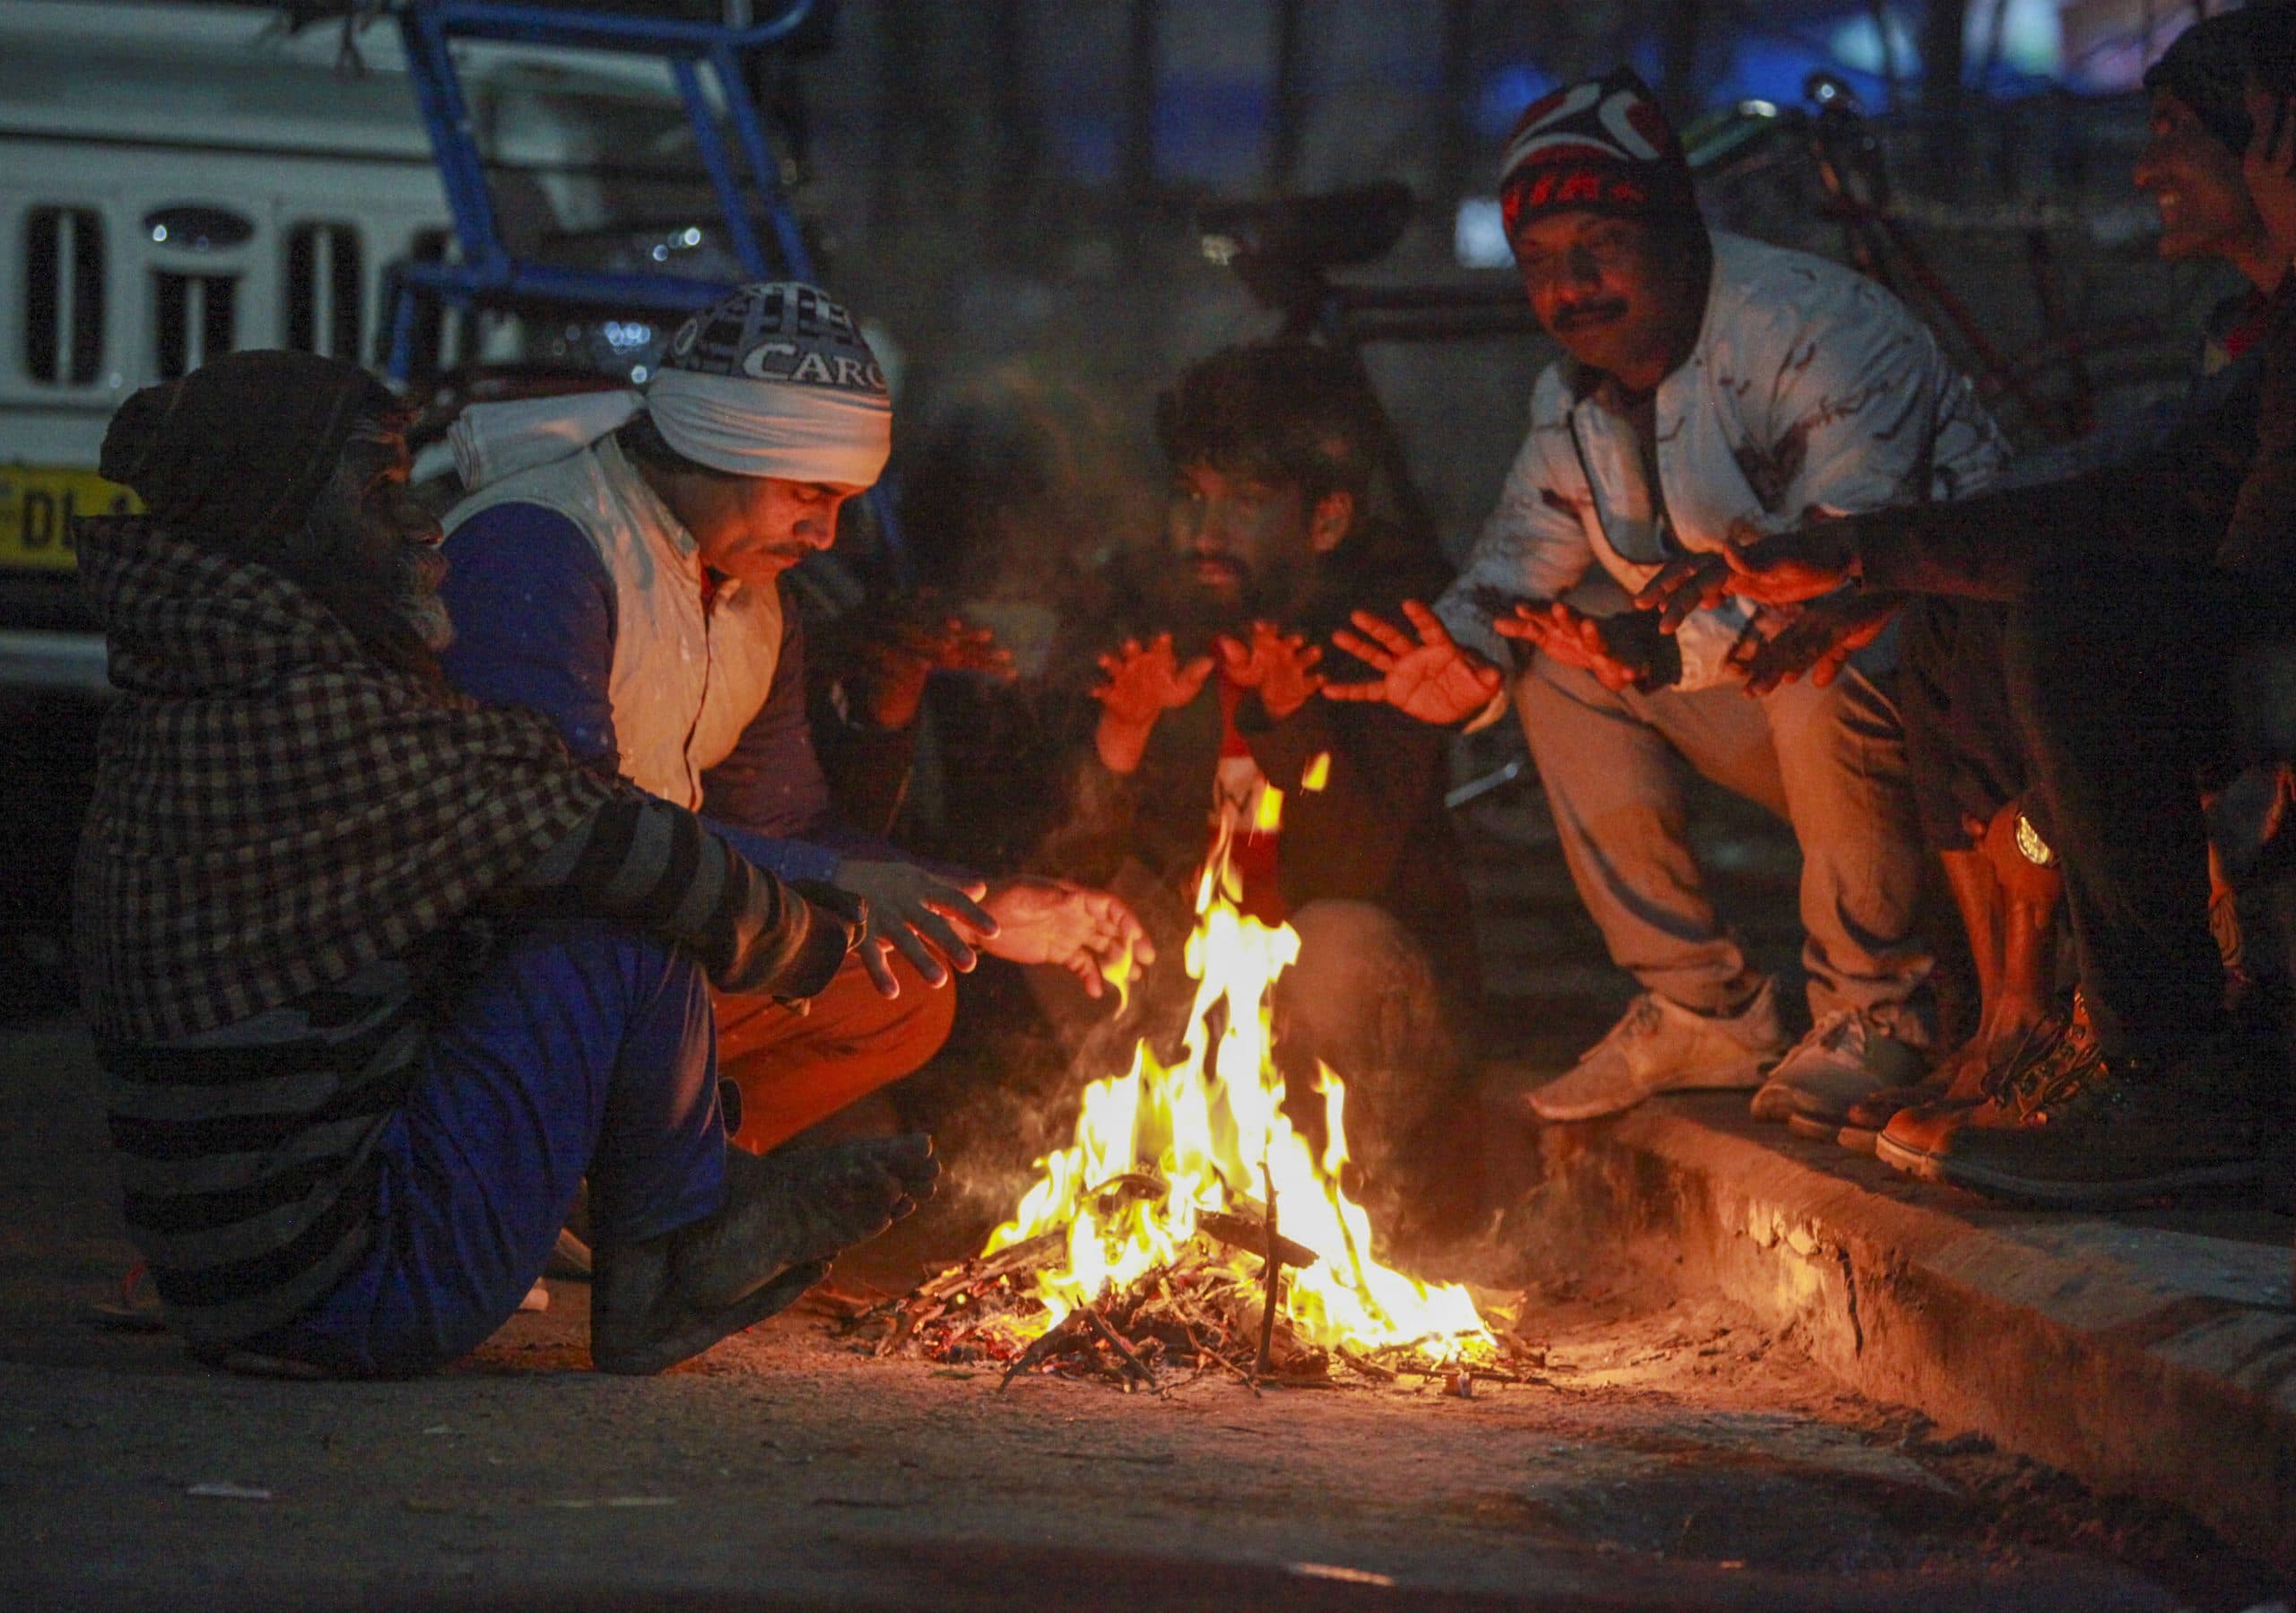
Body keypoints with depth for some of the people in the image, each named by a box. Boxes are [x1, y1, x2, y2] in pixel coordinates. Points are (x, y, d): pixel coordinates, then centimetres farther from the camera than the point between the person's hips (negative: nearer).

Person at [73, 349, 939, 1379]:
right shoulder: (327, 717, -19)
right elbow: (609, 846, -12)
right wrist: (811, 940, 7)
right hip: (362, 1293, -10)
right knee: (625, 934, -8)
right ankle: (671, 1241, 14)